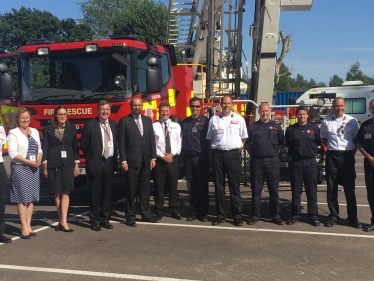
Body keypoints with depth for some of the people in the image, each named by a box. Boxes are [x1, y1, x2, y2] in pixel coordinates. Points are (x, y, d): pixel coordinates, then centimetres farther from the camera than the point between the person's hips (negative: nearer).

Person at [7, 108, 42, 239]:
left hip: (34, 169, 5)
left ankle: (28, 226, 14)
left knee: (31, 198, 7)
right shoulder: (13, 133, -3)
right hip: (20, 168, -5)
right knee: (22, 198, -3)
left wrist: (39, 159, -6)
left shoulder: (35, 132, 14)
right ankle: (24, 228, 1)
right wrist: (28, 162, -16)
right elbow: (13, 153, -11)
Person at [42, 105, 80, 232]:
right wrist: (45, 166, -3)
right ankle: (61, 220, 13)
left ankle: (63, 221, -6)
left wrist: (76, 164, 5)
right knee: (57, 193, 4)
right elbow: (45, 148, 1)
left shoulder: (71, 129, 8)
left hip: (68, 164, 1)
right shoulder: (48, 129, 3)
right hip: (53, 164, -1)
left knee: (65, 192, -5)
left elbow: (75, 147, 9)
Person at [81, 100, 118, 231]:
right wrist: (91, 157, 1)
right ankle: (94, 221, 11)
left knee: (107, 192, 10)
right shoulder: (90, 125, -4)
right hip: (95, 163, -4)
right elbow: (83, 145, -2)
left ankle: (105, 219, 21)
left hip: (109, 162, 4)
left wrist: (114, 159, 6)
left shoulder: (114, 124, 10)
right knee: (95, 193, 2)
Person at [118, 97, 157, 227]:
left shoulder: (148, 120, 11)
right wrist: (123, 160, -11)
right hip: (131, 161, -4)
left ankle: (146, 213, 22)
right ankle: (130, 216, 11)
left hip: (146, 161, 4)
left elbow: (152, 140, 10)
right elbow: (121, 142, -5)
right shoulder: (124, 121, -2)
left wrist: (153, 158, 3)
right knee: (131, 189, 2)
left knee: (145, 188, 11)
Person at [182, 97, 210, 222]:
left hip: (201, 158, -3)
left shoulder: (205, 121, 1)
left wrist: (209, 157, -6)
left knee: (202, 186, 1)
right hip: (188, 158, 3)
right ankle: (194, 211, 15)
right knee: (191, 187, 6)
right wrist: (182, 155, 6)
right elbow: (182, 140, 16)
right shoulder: (185, 122, 12)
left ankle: (203, 212, 9)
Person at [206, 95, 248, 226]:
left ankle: (237, 216, 9)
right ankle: (220, 215, 15)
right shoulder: (214, 119, 8)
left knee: (235, 186, 2)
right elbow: (209, 139, 11)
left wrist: (238, 150, 0)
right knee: (219, 186, 7)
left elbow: (243, 138, 12)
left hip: (233, 154, -1)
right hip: (217, 154, 2)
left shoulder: (239, 119, 5)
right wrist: (211, 158, 6)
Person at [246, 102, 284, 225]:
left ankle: (276, 215, 12)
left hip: (273, 161, 0)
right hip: (257, 161, 0)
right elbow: (247, 144, 12)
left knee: (274, 189, 5)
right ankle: (255, 215, 12)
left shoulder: (276, 127, 7)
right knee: (256, 190, 5)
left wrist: (275, 152, 5)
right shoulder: (252, 127, 5)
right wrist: (253, 154, 5)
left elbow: (281, 143, 14)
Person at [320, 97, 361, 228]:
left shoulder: (352, 121, 1)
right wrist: (331, 148, 4)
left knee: (349, 188, 4)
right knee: (332, 188, 6)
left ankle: (353, 218, 12)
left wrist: (353, 153, 1)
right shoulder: (326, 121, 3)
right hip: (332, 156, 1)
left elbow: (356, 139, 8)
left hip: (347, 156, -1)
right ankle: (333, 216, 16)